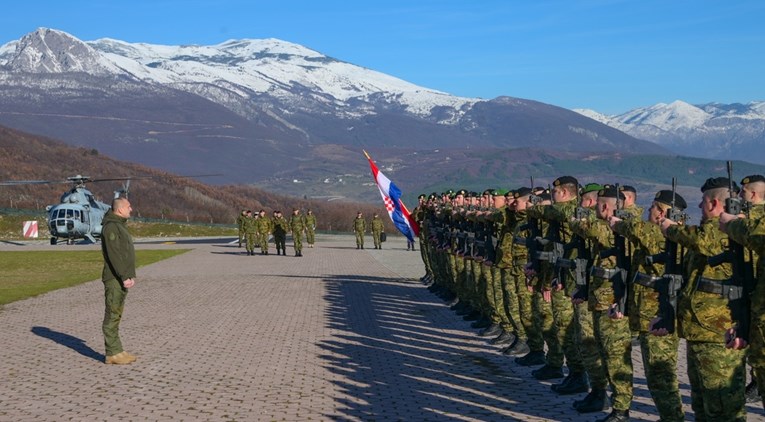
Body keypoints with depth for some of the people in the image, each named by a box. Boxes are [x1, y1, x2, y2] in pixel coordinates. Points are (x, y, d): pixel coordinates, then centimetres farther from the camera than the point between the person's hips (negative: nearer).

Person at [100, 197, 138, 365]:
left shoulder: (120, 226, 18)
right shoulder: (111, 227, -14)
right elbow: (114, 255, -21)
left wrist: (131, 275, 14)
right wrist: (124, 277, -22)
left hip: (122, 279, 10)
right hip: (114, 279, -10)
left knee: (116, 315, 12)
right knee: (112, 315, -5)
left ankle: (115, 351, 17)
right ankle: (113, 353, -3)